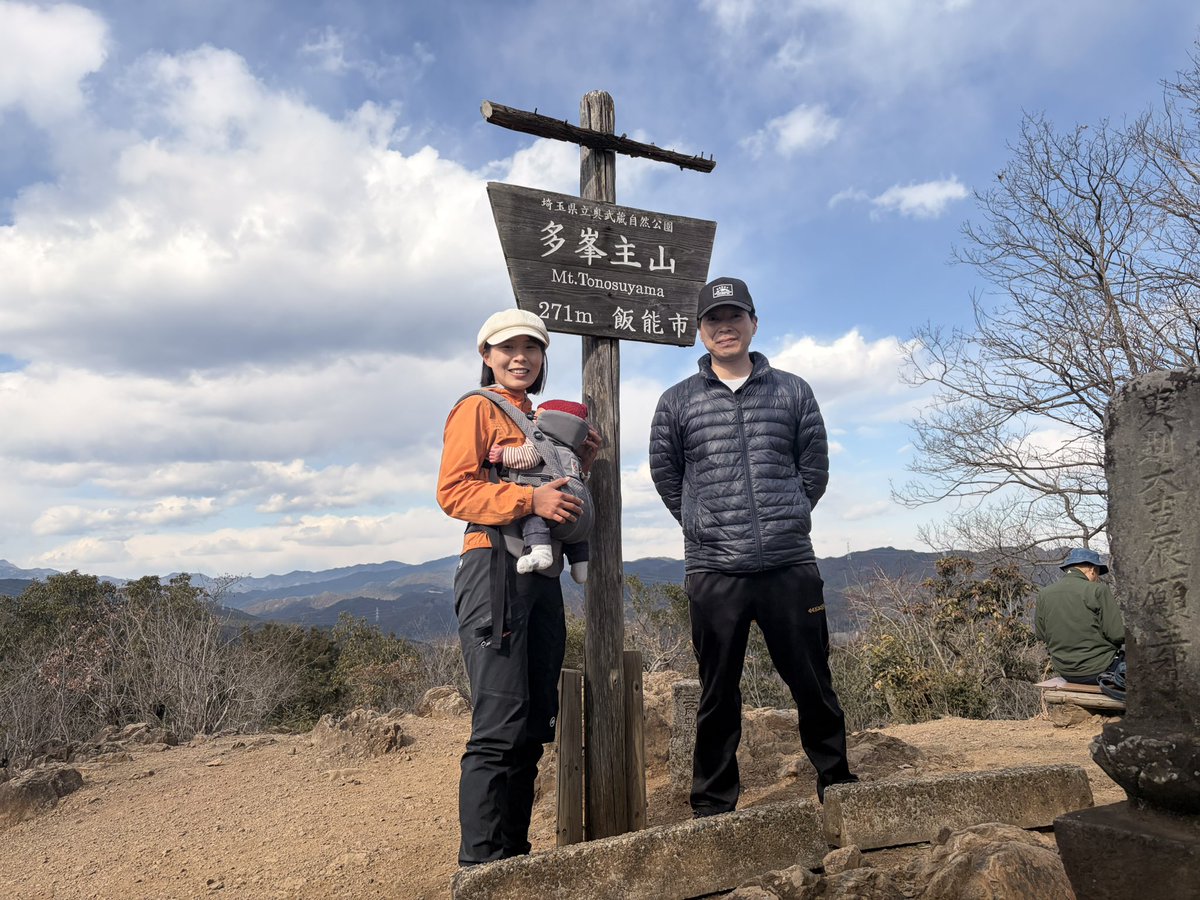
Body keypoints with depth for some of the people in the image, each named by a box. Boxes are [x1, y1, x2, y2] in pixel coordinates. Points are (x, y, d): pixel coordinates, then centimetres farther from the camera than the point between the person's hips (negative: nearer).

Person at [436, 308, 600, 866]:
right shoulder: (477, 409, 0)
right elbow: (452, 491, -11)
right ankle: (479, 865, 3)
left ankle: (514, 857, 23)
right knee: (500, 727, -9)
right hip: (495, 570, -8)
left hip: (541, 574, 8)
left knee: (534, 725, 11)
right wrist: (530, 499, -21)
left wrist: (579, 464, 10)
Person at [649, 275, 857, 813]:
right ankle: (712, 805, 21)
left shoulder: (793, 392, 9)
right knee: (718, 694, 8)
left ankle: (837, 784, 31)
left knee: (813, 683, 11)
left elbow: (814, 468, 13)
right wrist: (708, 526, 11)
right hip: (713, 574, 0)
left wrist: (786, 521, 9)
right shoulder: (677, 402, 6)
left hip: (791, 567, 1)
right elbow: (665, 476, 12)